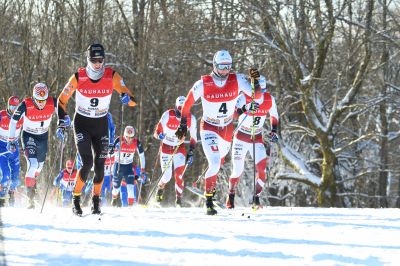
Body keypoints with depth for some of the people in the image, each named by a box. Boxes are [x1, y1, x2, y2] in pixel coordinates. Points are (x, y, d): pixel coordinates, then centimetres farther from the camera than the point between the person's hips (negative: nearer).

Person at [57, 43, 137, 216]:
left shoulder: (112, 76, -12)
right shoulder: (78, 77, -14)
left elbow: (132, 101, -13)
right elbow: (62, 100, -2)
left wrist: (127, 98, -37)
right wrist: (61, 123, -12)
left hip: (101, 125, 2)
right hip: (82, 125, -2)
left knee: (100, 165, -2)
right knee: (87, 163, -16)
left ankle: (96, 201, 17)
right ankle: (76, 199, -1)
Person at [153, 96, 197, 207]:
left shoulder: (191, 119, -14)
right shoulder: (167, 115, -21)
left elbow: (193, 138, -1)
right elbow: (156, 132, -14)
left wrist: (190, 153, -5)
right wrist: (159, 135, -38)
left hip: (179, 148, 1)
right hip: (166, 147, -1)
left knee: (179, 175, -15)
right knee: (167, 176, -2)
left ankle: (179, 200, -2)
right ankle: (160, 189, 33)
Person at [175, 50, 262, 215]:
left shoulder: (237, 81, -14)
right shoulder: (203, 84, -19)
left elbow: (256, 95, -19)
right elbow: (188, 103, -5)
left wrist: (255, 80, -37)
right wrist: (183, 125, 0)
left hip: (227, 129, 4)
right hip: (209, 128, -4)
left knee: (219, 160, 25)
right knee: (215, 164, -20)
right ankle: (209, 202, -9)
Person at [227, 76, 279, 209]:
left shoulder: (269, 100, -8)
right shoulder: (244, 98, -22)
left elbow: (274, 116, 11)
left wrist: (273, 132, -2)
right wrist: (244, 109, -61)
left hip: (257, 138, 3)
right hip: (241, 137, -3)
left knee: (263, 169, -15)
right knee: (237, 172, 2)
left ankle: (256, 199, -2)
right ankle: (231, 195, 29)